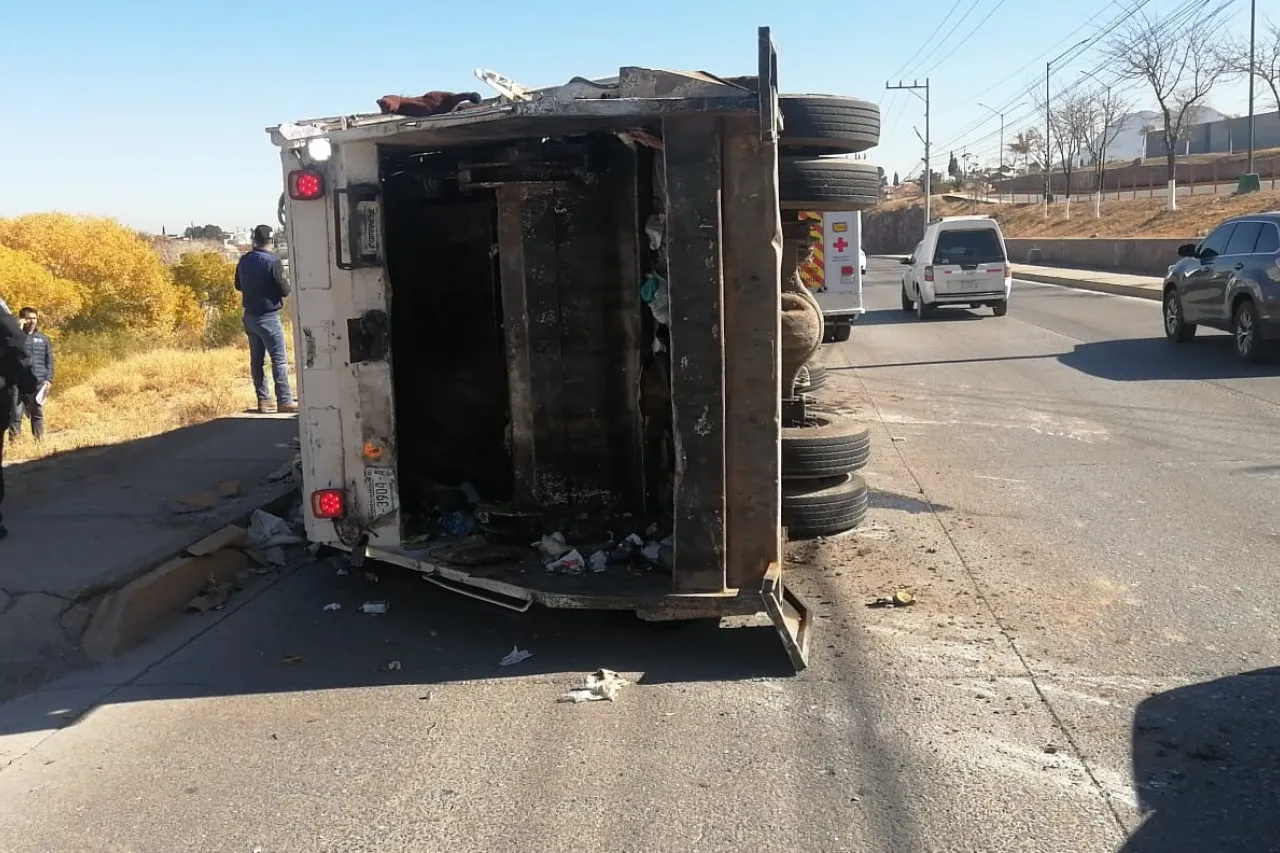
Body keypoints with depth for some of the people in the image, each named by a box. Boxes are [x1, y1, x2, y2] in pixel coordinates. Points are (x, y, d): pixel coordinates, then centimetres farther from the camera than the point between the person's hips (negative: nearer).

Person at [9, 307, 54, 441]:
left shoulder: (43, 338, 12)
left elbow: (49, 361, 13)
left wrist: (48, 379, 2)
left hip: (39, 383, 3)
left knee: (38, 413, 10)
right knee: (16, 414, -4)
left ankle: (39, 440, 16)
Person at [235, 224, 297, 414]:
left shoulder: (244, 260, 5)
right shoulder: (273, 260, -15)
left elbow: (238, 285, 18)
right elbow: (285, 290, -12)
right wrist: (286, 282, 8)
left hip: (250, 316, 7)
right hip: (268, 317, -7)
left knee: (256, 359, 9)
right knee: (279, 359, -3)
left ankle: (263, 400, 12)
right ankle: (284, 401, -4)